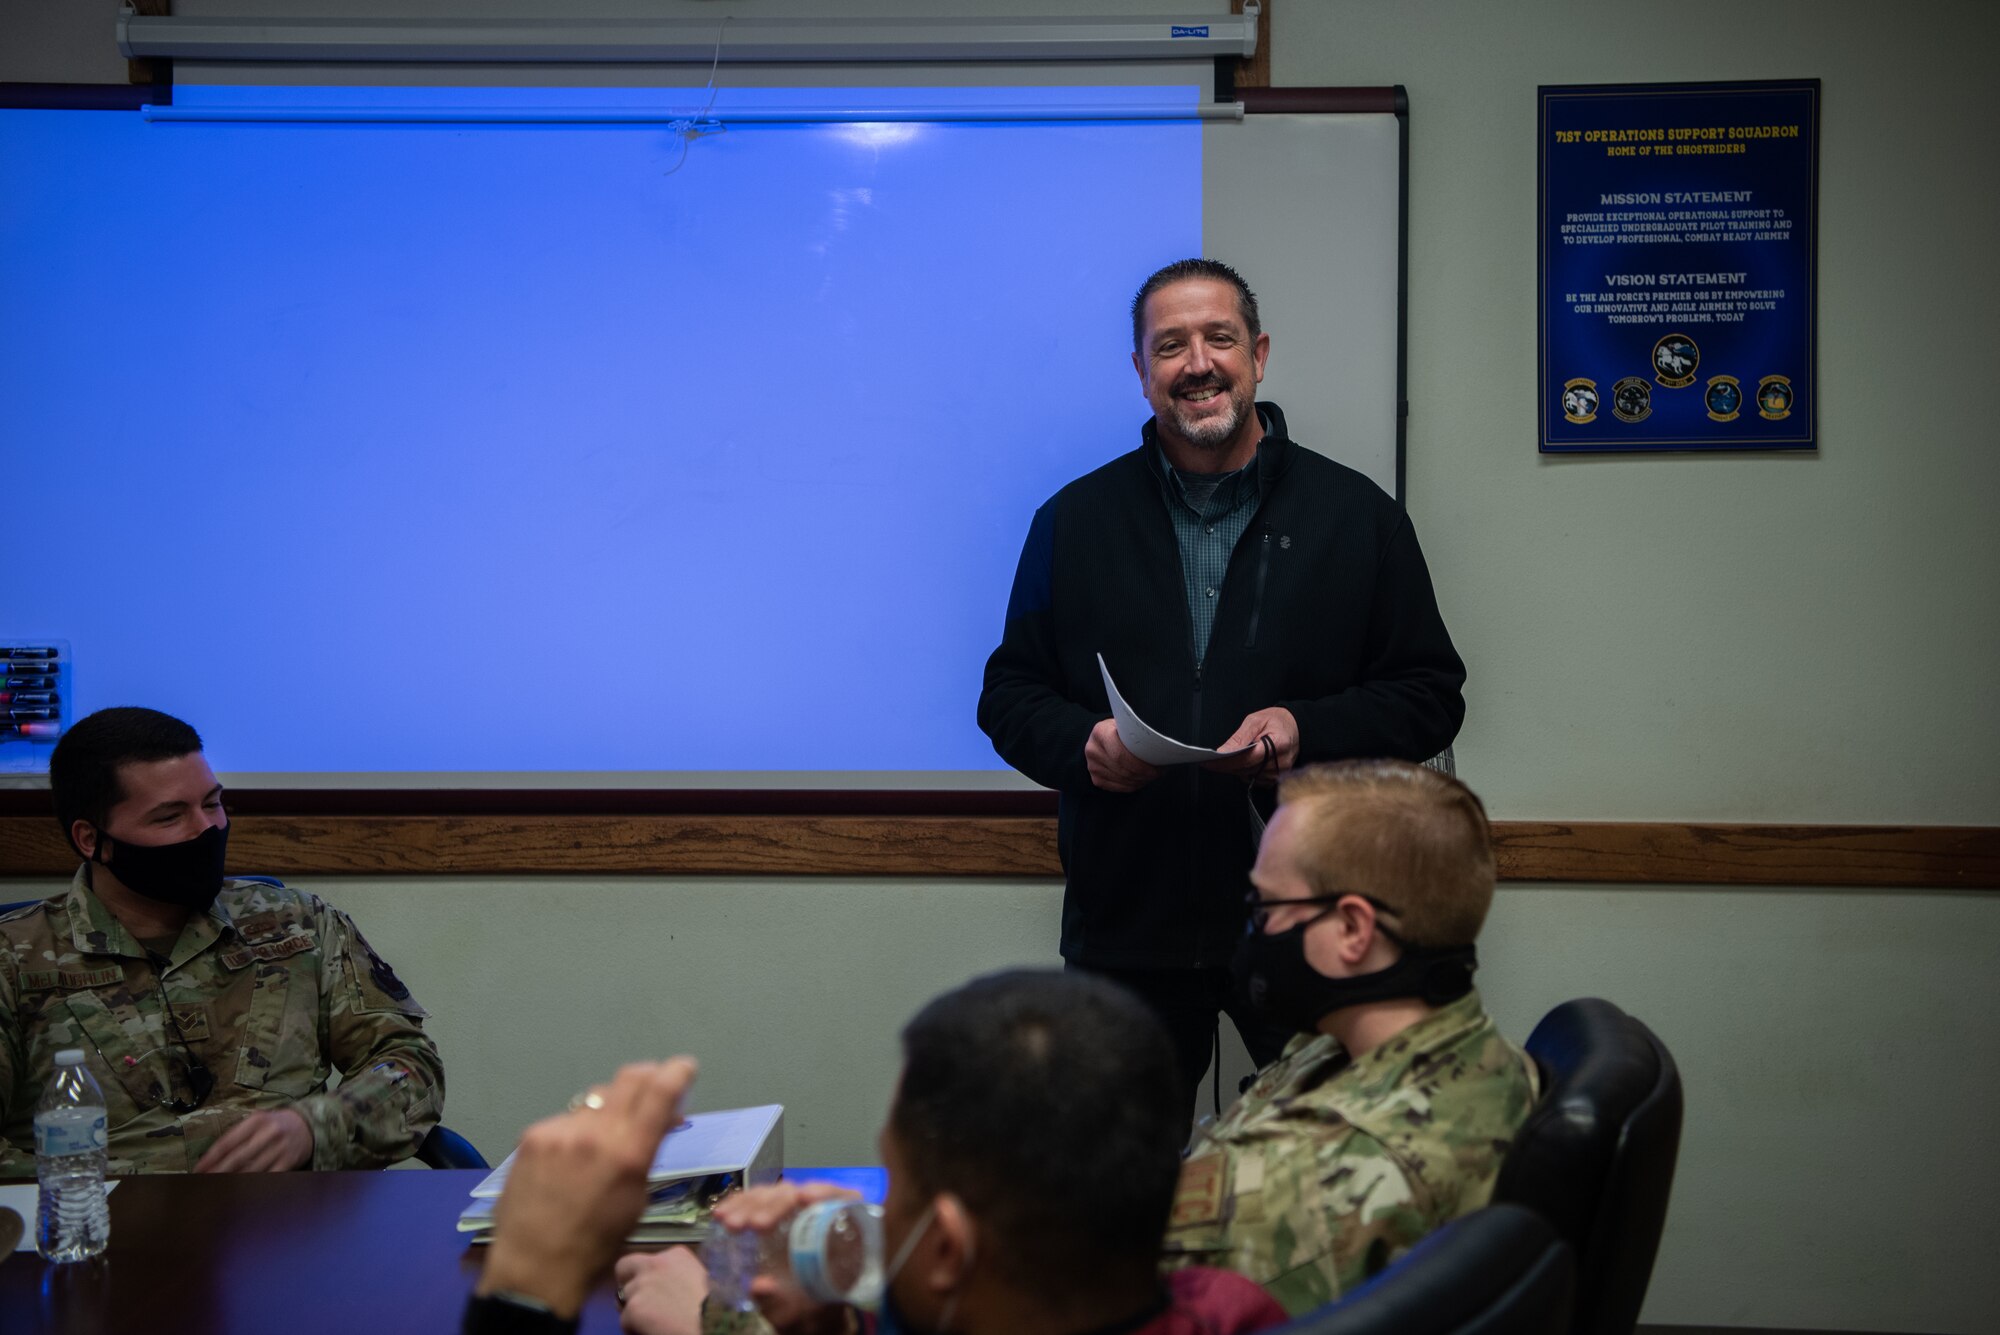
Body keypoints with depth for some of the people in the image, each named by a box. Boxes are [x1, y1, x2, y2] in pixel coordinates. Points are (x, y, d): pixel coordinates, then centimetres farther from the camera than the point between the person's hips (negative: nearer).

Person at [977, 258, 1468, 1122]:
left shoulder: (1356, 515, 5)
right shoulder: (1075, 520, 9)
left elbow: (1432, 695, 5)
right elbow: (1010, 694, 11)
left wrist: (1308, 728, -13)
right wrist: (1082, 744, -11)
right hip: (1127, 928, 1)